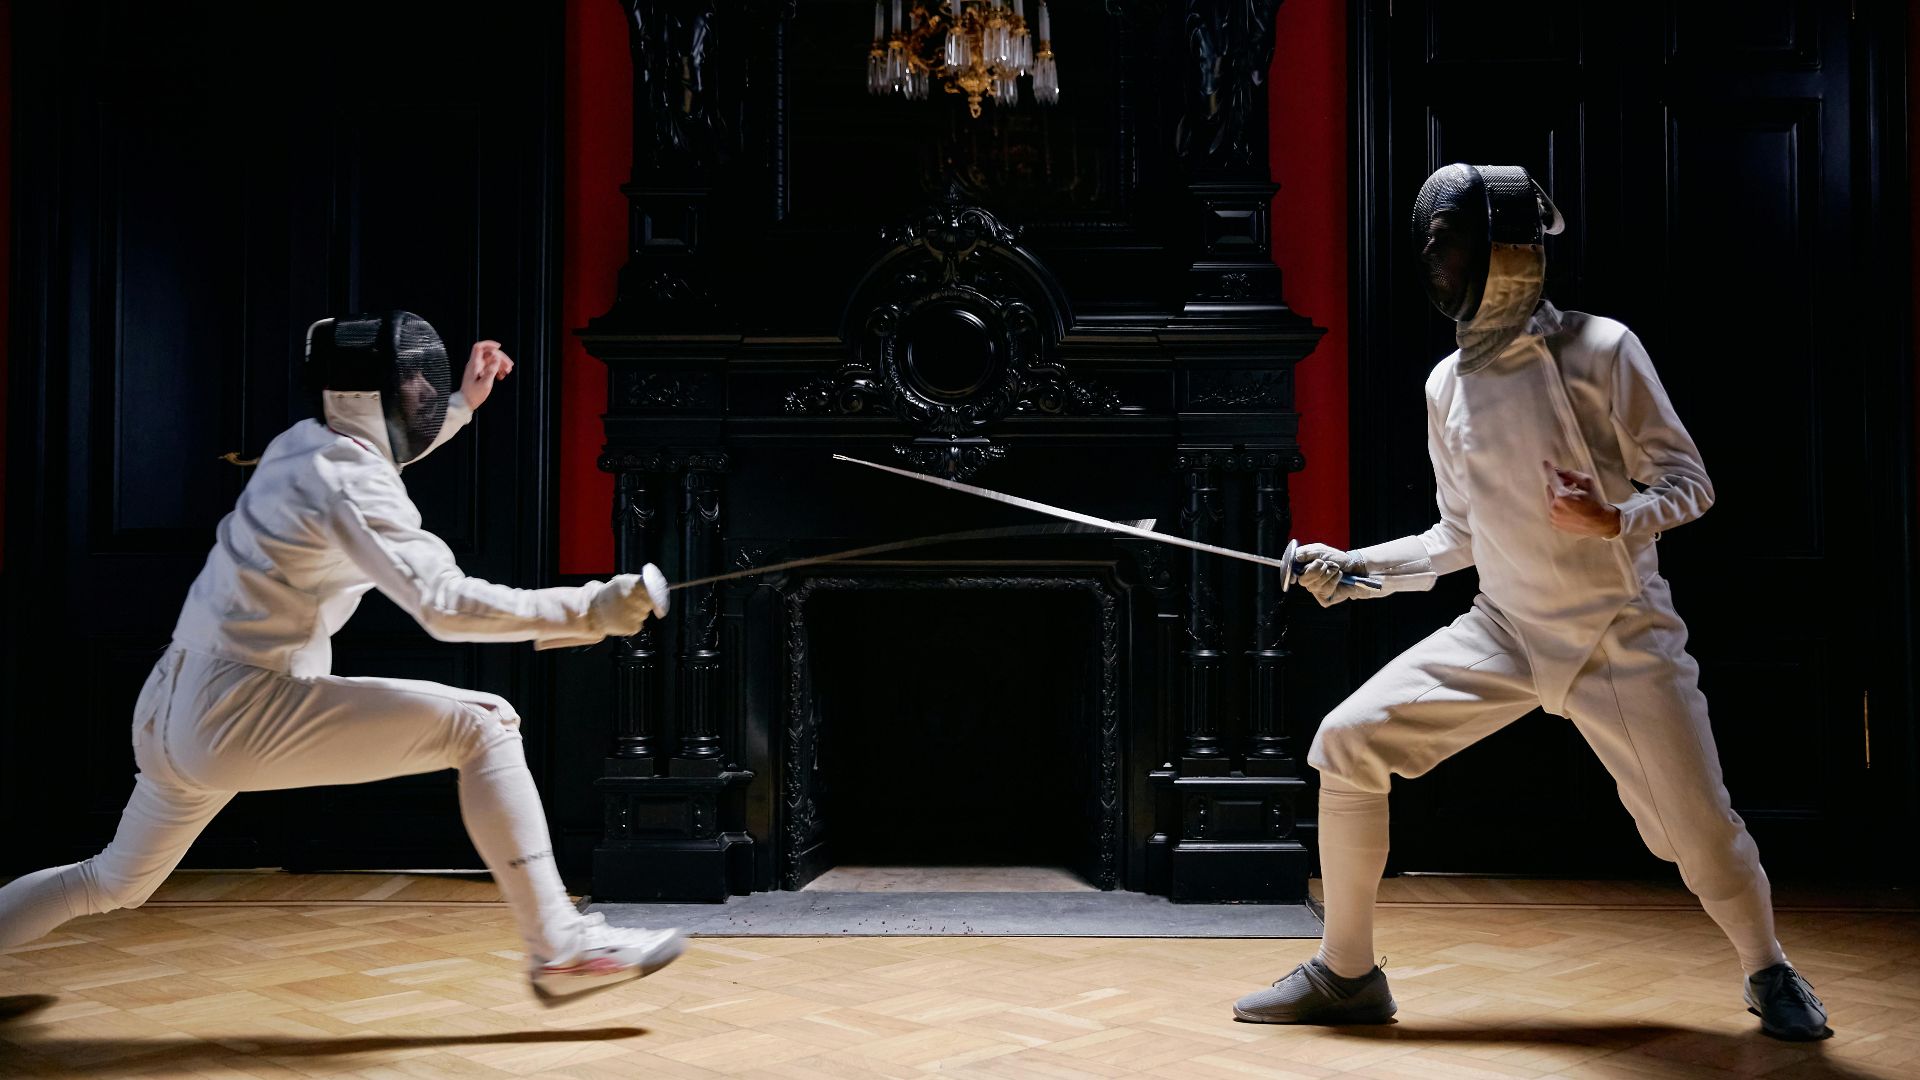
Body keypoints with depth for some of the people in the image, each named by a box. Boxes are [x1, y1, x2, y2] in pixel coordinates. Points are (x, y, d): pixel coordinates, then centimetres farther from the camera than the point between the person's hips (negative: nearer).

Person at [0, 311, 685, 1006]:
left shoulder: (302, 444, 11)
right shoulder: (346, 483, -15)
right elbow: (444, 605, -28)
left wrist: (463, 403, 30)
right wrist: (590, 611, -30)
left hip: (172, 716, 10)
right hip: (240, 715, -9)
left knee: (114, 885, 31)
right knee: (480, 725, -14)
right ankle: (557, 947, -17)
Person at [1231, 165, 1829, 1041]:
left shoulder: (1600, 350, -12)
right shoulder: (1448, 383, 3)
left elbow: (1689, 484, -8)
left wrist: (1614, 520, -29)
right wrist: (1355, 569, -1)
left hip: (1622, 635, -4)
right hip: (1506, 632, 4)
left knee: (1699, 831, -7)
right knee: (1347, 746, -9)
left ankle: (1770, 976, 28)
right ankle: (1346, 975, 5)